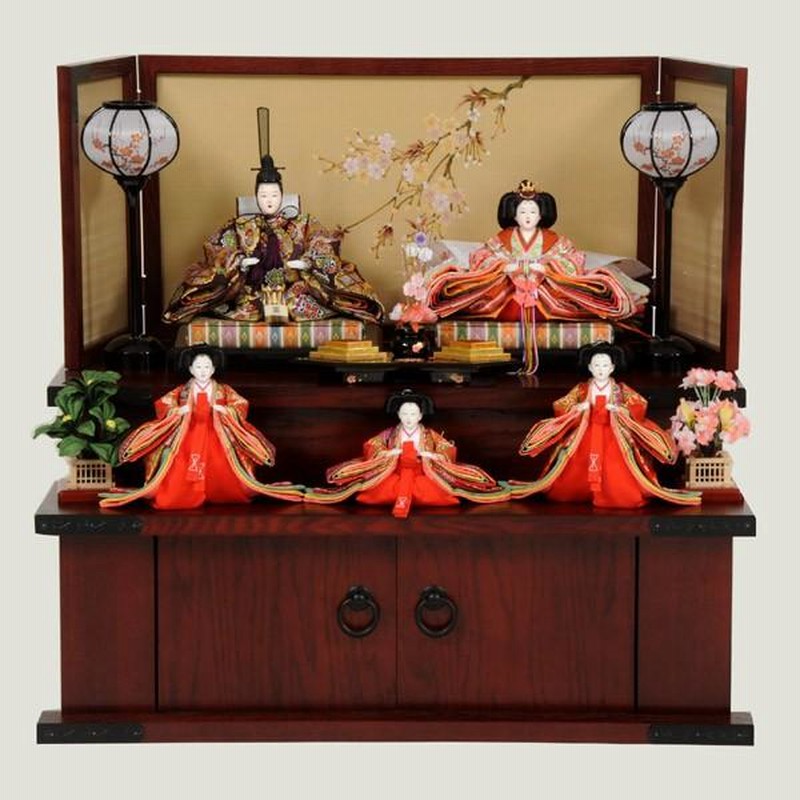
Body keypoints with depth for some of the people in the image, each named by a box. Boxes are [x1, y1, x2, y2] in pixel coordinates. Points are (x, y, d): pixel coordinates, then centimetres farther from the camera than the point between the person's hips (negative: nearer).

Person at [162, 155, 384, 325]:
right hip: (250, 296, 1)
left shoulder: (302, 225, 16)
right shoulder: (240, 227, 17)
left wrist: (308, 262, -16)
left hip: (295, 290, -1)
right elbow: (217, 250, 7)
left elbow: (323, 250, 5)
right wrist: (238, 261, -13)